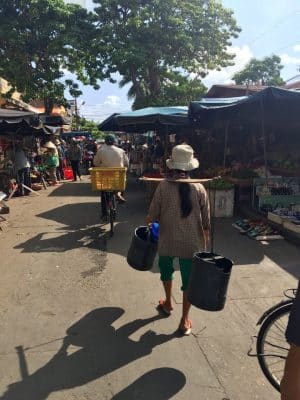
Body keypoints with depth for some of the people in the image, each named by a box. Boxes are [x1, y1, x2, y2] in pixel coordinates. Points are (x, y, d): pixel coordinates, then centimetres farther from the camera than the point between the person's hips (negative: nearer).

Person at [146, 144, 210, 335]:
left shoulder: (164, 186, -12)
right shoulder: (199, 188, -7)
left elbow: (152, 215, -6)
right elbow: (206, 221, -2)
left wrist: (148, 222, 17)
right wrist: (206, 243, 11)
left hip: (167, 241, 0)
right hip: (192, 243, 0)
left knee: (166, 271, 27)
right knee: (188, 279, 14)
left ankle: (168, 303, 45)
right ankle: (185, 320, 24)